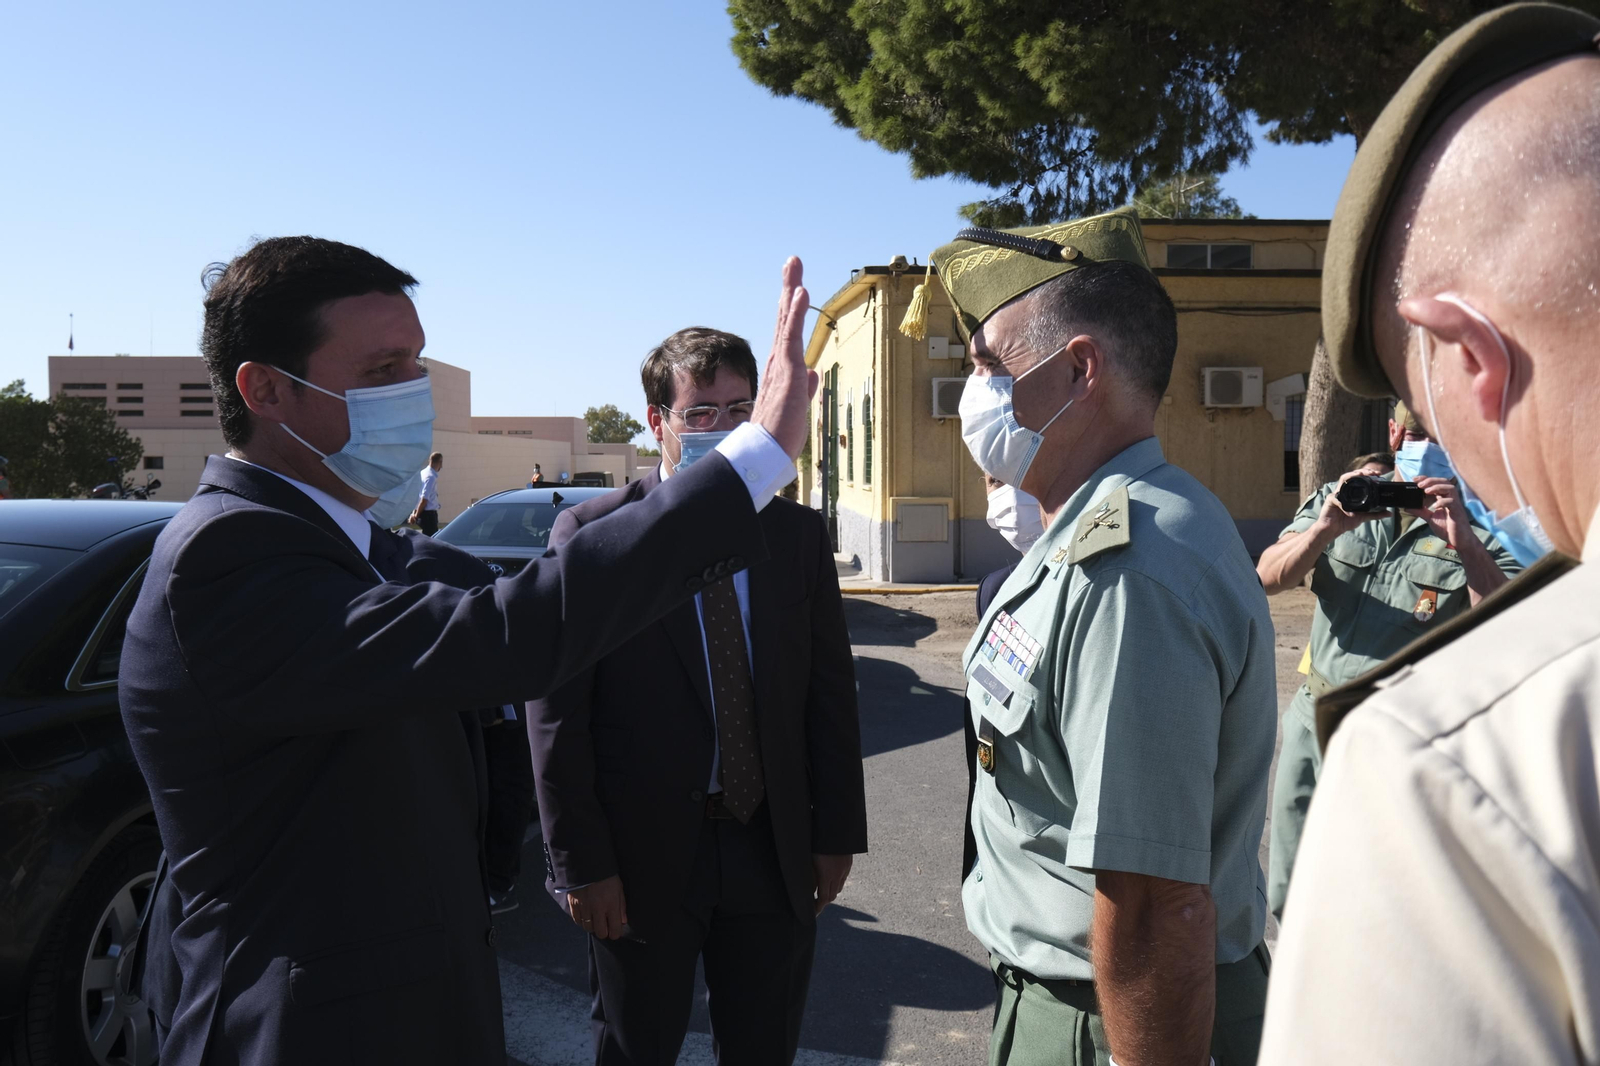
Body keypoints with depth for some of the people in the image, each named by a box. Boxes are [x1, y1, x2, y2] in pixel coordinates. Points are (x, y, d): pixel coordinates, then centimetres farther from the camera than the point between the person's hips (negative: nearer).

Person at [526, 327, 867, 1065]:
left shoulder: (797, 533, 2)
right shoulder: (590, 534, -10)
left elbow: (831, 691, 4)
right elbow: (557, 717, -10)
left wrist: (837, 832, 3)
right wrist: (582, 863, -11)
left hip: (776, 853, 3)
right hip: (642, 857, -3)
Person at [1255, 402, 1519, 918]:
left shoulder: (1480, 530, -3)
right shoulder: (1337, 499, 6)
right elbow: (1266, 579, -6)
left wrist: (1465, 545, -27)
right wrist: (1327, 528, -22)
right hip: (1313, 719, 4)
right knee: (1288, 900, 16)